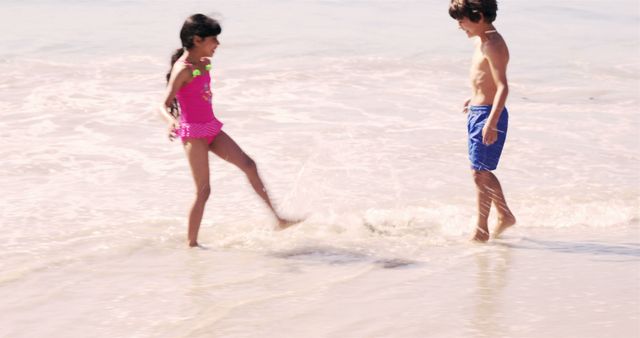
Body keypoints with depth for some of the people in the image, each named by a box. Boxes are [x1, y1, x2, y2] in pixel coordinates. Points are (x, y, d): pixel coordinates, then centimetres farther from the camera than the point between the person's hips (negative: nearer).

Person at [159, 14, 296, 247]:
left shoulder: (205, 64, 7)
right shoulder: (182, 69, -18)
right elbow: (164, 105, -23)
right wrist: (171, 121, -41)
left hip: (211, 127, 8)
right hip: (193, 132, -8)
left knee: (248, 165, 2)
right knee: (203, 190, -6)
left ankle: (278, 219, 5)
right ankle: (191, 243, 4)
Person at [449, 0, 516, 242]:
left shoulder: (493, 45, -20)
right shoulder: (482, 41, 10)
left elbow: (503, 87, -25)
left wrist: (491, 123, -31)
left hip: (488, 114, -10)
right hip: (477, 113, 10)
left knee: (480, 173, -4)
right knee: (482, 172, 18)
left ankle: (481, 231, 3)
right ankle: (504, 216, 31)